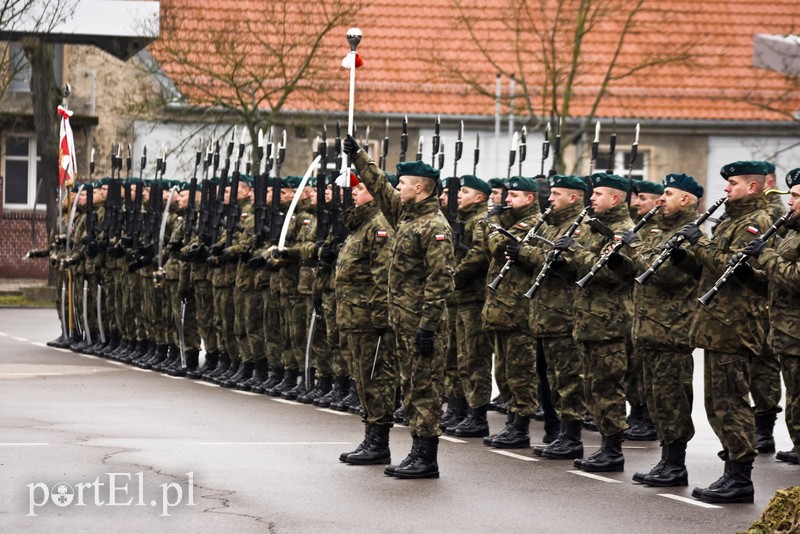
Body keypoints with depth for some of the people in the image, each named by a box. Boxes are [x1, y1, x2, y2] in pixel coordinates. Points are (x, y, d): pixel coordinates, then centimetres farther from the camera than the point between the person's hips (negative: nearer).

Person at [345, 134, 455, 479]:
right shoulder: (405, 213, 12)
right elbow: (380, 188, 30)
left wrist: (427, 327, -23)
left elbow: (440, 280, -20)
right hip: (403, 320, 10)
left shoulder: (435, 227, -15)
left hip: (422, 322, -10)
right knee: (411, 387, 11)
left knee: (424, 387, -7)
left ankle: (427, 460, -5)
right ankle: (419, 453, 16)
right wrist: (358, 157, 32)